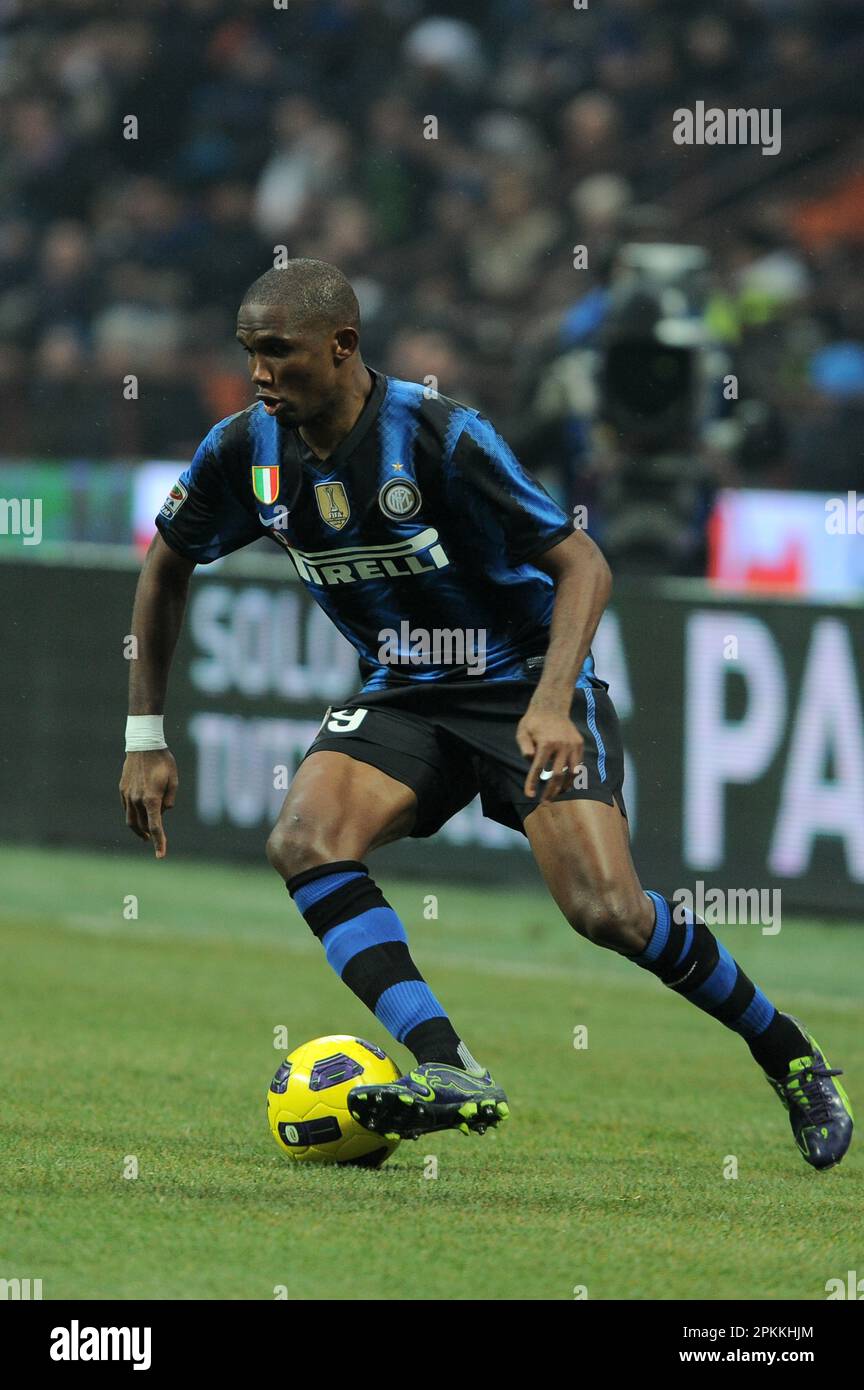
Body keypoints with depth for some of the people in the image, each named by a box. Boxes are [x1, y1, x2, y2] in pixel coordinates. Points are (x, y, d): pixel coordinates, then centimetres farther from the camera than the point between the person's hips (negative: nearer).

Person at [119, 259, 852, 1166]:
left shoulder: (442, 437, -23)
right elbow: (167, 566, 11)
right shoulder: (244, 453, -8)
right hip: (401, 697, 5)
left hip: (524, 684, -5)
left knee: (607, 911, -18)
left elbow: (582, 564, -20)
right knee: (304, 840, -25)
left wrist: (551, 705, -35)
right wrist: (146, 735, 8)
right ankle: (448, 1073, -30)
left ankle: (789, 1057, 8)